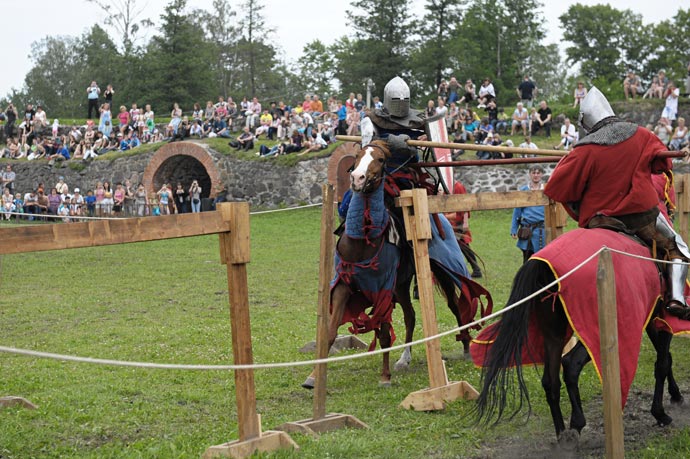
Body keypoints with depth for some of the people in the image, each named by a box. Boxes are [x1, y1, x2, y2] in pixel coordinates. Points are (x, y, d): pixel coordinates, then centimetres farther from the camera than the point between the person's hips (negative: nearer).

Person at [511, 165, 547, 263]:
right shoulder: (523, 190, 5)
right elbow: (517, 211, 7)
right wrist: (513, 230, 3)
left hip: (542, 230, -1)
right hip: (526, 230, 1)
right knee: (527, 261, 8)